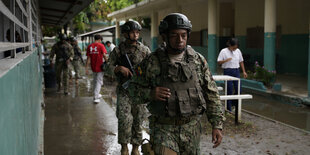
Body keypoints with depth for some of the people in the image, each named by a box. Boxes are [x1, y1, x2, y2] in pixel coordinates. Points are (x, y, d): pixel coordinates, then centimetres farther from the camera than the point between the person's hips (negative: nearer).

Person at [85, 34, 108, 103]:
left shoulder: (89, 46, 3)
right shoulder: (101, 45, -9)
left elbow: (88, 58, 2)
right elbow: (104, 55, -17)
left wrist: (86, 67, 4)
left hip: (93, 67, 5)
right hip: (100, 66, -5)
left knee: (95, 81, 21)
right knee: (99, 81, 1)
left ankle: (96, 94, 34)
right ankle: (96, 98, -5)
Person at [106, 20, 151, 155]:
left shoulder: (145, 50, 4)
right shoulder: (118, 50, 2)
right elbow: (108, 67, 2)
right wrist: (119, 68, -15)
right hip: (124, 90, -1)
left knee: (137, 120, 8)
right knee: (125, 118, -14)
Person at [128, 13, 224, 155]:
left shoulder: (198, 60, 1)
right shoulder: (151, 63, -5)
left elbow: (211, 95, 4)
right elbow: (134, 90, 3)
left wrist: (217, 125, -1)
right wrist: (150, 94, -18)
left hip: (191, 128, 3)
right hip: (163, 128, -2)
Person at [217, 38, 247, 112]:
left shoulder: (238, 51, 8)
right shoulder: (224, 51, -6)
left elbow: (241, 61, 17)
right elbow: (219, 62, -8)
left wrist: (244, 71, 13)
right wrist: (226, 60, -24)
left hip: (236, 71, 5)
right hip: (228, 72, -4)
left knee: (238, 90, 1)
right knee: (229, 90, -2)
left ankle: (233, 102, 27)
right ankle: (229, 109, 9)